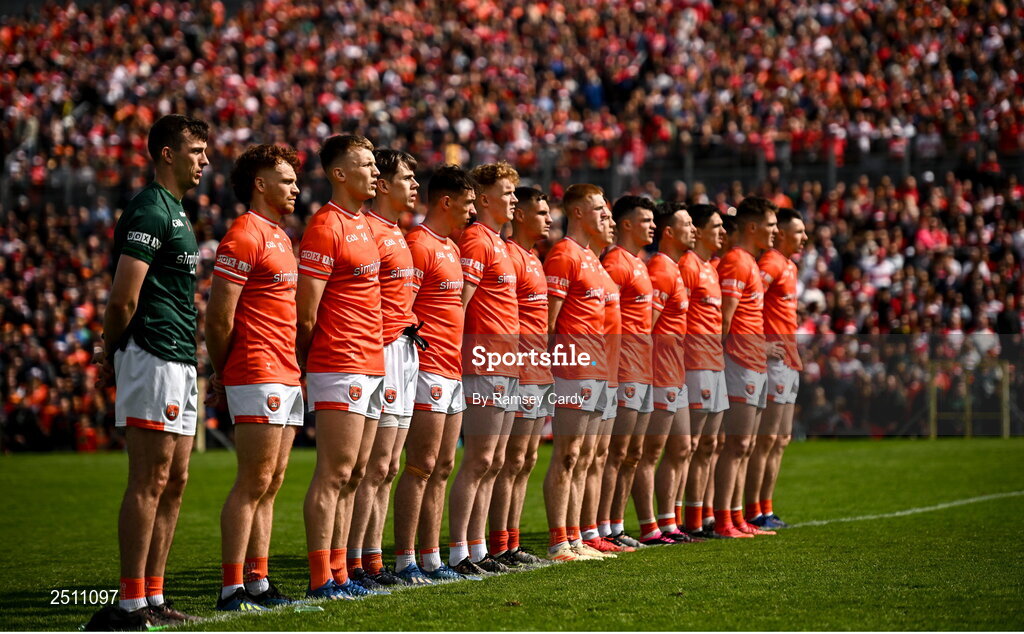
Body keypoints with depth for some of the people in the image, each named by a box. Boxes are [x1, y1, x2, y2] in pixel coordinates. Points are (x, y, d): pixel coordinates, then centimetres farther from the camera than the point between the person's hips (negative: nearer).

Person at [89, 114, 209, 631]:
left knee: (174, 481, 10)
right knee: (150, 481, -9)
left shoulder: (174, 210, 20)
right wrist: (112, 354, -4)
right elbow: (123, 298, -18)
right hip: (152, 356, -10)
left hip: (179, 361, 10)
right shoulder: (150, 210, -13)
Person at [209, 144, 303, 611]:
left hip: (287, 377, 9)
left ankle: (258, 583, 13)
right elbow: (219, 315, -14)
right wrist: (222, 374, -3)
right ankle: (232, 588, -6)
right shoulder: (245, 235, -11)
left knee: (270, 484, 9)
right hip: (257, 376, -9)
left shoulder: (279, 236, 19)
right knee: (254, 483, -8)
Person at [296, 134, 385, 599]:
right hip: (339, 368, -9)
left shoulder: (363, 225, 17)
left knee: (354, 473, 10)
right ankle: (321, 579, -6)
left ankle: (338, 574, 14)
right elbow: (307, 312, -13)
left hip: (372, 365, 9)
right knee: (334, 473, -8)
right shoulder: (325, 227, -12)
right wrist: (308, 366, -4)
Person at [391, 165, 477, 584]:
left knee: (441, 468, 10)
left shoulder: (450, 248, 19)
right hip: (429, 372, -10)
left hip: (453, 372, 10)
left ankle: (431, 560, 14)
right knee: (421, 466, -9)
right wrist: (420, 363, -19)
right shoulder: (419, 245, -11)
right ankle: (404, 562, -6)